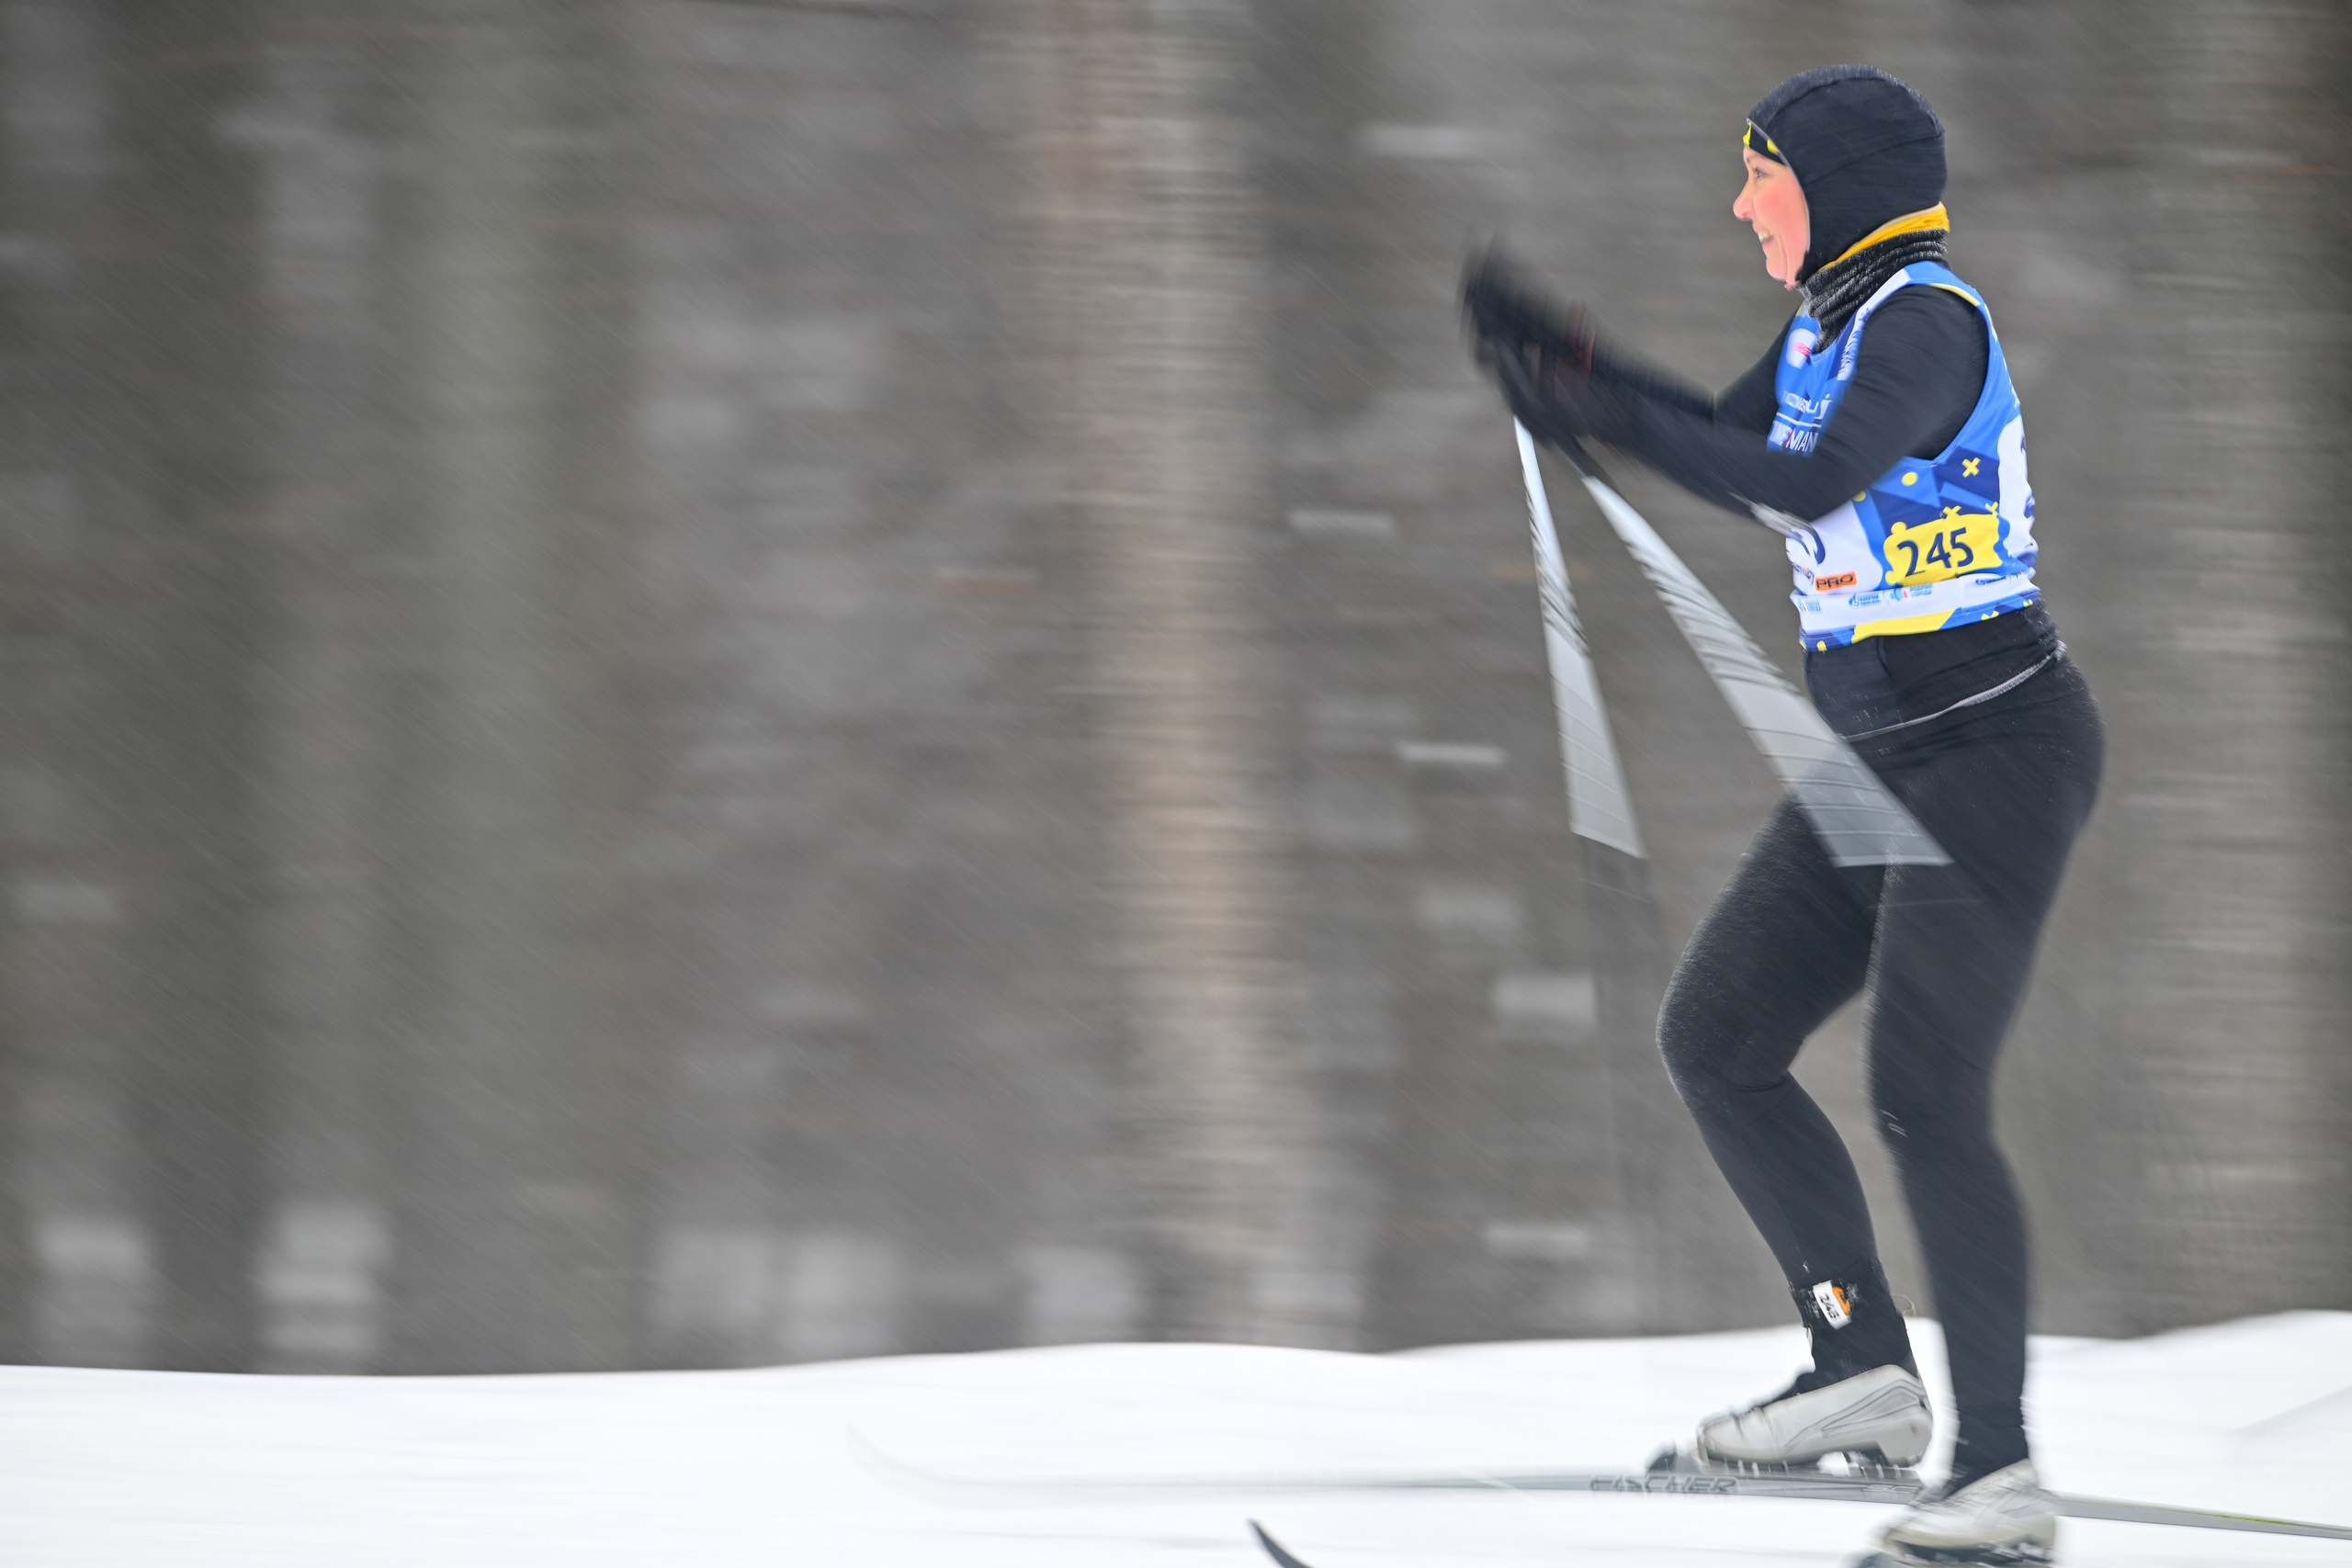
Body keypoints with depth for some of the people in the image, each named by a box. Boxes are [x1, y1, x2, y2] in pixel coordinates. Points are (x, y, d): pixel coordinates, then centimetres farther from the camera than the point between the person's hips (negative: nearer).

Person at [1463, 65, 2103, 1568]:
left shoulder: (1930, 322, -17)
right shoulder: (1832, 318, 11)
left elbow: (1811, 485, -31)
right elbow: (1729, 444, 25)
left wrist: (1613, 416, -25)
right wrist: (1566, 348, 11)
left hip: (1995, 753, -10)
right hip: (1883, 761, 10)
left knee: (1925, 1104, -14)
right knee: (1716, 1040, 7)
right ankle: (1866, 1374, 12)